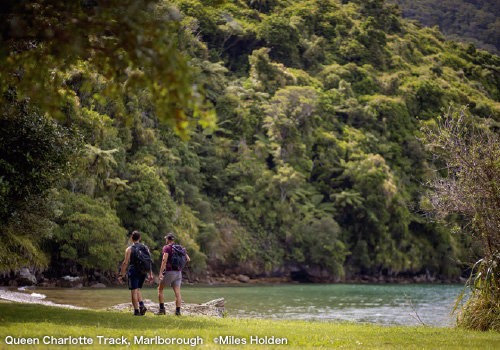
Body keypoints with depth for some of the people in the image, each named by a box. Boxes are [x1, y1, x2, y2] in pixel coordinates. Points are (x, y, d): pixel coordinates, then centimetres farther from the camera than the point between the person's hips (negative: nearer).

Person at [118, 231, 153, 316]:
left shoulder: (129, 249, -5)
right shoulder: (145, 248, 8)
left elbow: (125, 262, -11)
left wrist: (120, 275, -8)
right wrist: (150, 274, 11)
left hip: (134, 271, -5)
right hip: (143, 272, 5)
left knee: (134, 291, 1)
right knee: (137, 289, 20)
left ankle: (136, 311, -3)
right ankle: (142, 305, 0)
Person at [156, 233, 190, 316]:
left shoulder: (166, 248, -6)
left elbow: (164, 260, -20)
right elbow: (188, 259, 14)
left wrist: (161, 273, -22)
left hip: (169, 272, -5)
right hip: (178, 273, 5)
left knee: (160, 289, 10)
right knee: (177, 292, 1)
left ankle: (162, 309, 5)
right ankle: (178, 311, -12)